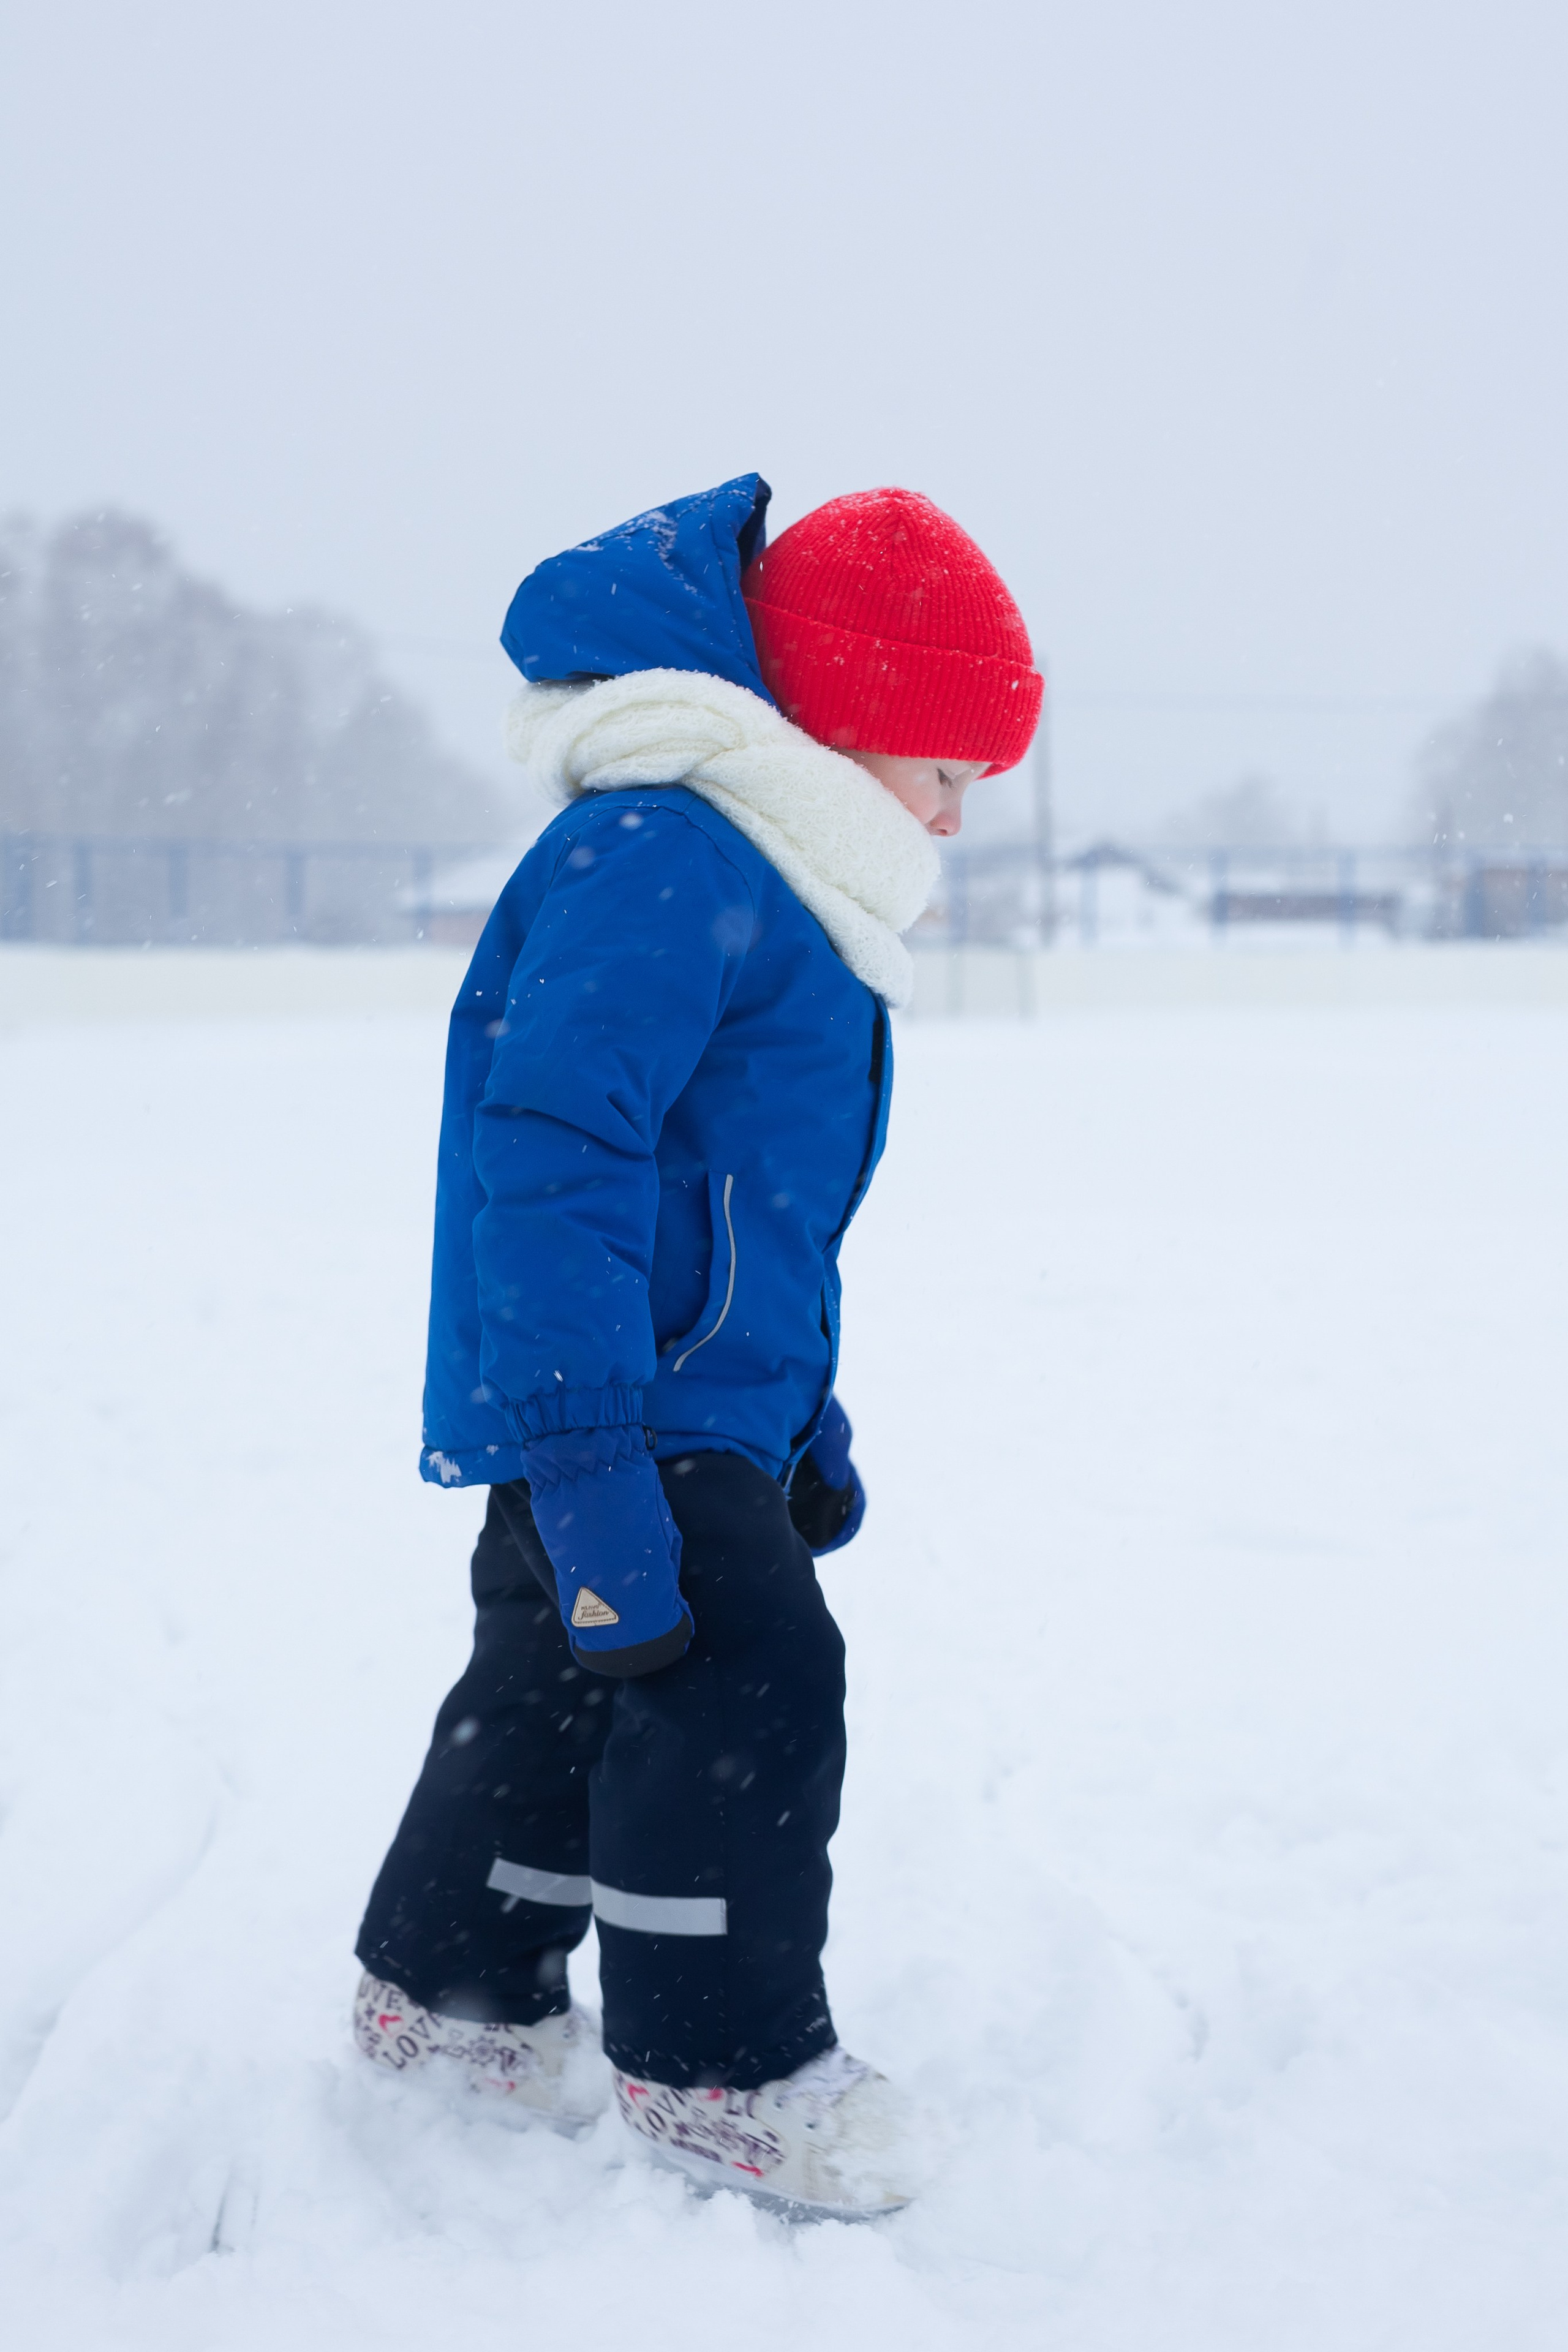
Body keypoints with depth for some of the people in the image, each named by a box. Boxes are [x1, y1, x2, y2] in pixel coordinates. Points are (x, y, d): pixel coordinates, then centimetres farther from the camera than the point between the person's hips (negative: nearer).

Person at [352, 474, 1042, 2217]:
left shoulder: (788, 892, 14)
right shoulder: (660, 863, -21)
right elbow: (550, 1156, -28)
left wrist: (806, 1416, 25)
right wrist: (588, 1455, -31)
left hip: (710, 1400, 11)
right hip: (618, 1405, -11)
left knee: (567, 1676, 19)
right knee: (743, 1671, -13)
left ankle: (448, 1981, 36)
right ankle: (713, 2057, 2)